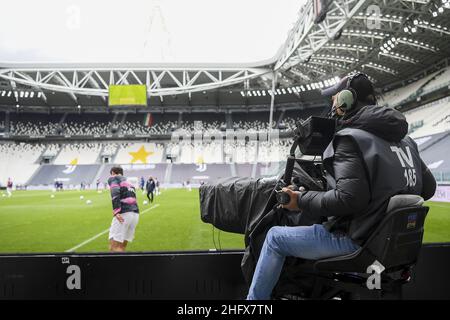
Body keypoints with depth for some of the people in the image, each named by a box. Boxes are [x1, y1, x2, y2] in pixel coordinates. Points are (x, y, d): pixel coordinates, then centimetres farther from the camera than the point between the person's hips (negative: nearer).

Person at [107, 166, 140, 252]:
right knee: (122, 247, 15)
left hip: (124, 213, -8)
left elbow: (115, 193, -12)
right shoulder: (128, 183, 30)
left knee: (114, 247, -7)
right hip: (135, 213, 8)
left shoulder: (113, 178, 8)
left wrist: (116, 211, -19)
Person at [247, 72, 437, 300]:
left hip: (358, 240, -9)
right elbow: (428, 187, 16)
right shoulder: (404, 139, 11)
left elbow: (348, 198, -27)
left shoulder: (350, 138, -15)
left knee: (275, 237, 2)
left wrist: (302, 201, -15)